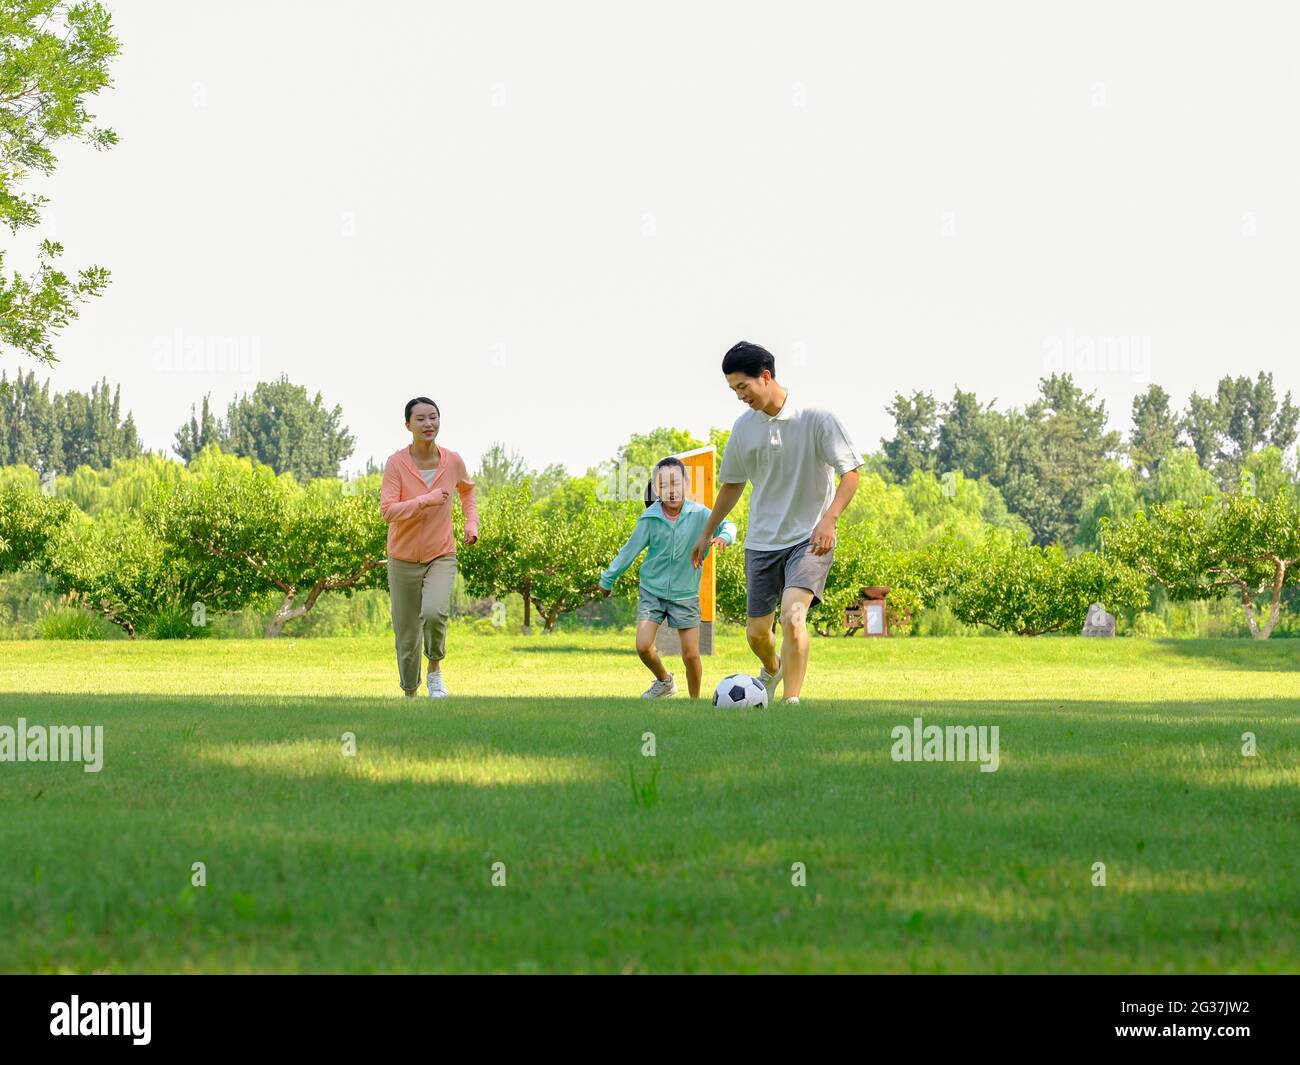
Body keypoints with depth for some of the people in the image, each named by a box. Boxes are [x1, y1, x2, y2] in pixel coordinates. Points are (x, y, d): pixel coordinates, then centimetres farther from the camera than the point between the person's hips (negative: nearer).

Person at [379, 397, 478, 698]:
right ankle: (409, 693, 27)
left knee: (435, 612, -26)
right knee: (407, 636, 6)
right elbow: (387, 510, -22)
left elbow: (467, 490, 20)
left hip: (442, 556, 1)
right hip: (404, 558, -1)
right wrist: (427, 500, -29)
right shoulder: (396, 463, -13)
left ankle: (435, 669, 0)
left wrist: (472, 523, 7)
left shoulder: (453, 461, -4)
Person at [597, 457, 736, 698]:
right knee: (643, 646, -11)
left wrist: (724, 536, -22)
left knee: (691, 655, -4)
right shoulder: (650, 518, -11)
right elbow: (629, 550, 1)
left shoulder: (699, 514, -11)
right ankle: (664, 682, 19)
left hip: (685, 594, 0)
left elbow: (728, 525, 3)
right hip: (652, 590, 0)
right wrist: (607, 580, 10)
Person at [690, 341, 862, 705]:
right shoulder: (744, 426, 4)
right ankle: (771, 669, 43)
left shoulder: (816, 418, -12)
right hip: (761, 541, 5)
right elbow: (732, 484, 18)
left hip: (809, 539, -5)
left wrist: (829, 518, -26)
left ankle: (791, 703, -20)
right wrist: (707, 534, 23)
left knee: (793, 616, -26)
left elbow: (850, 473, -11)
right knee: (757, 631, 8)